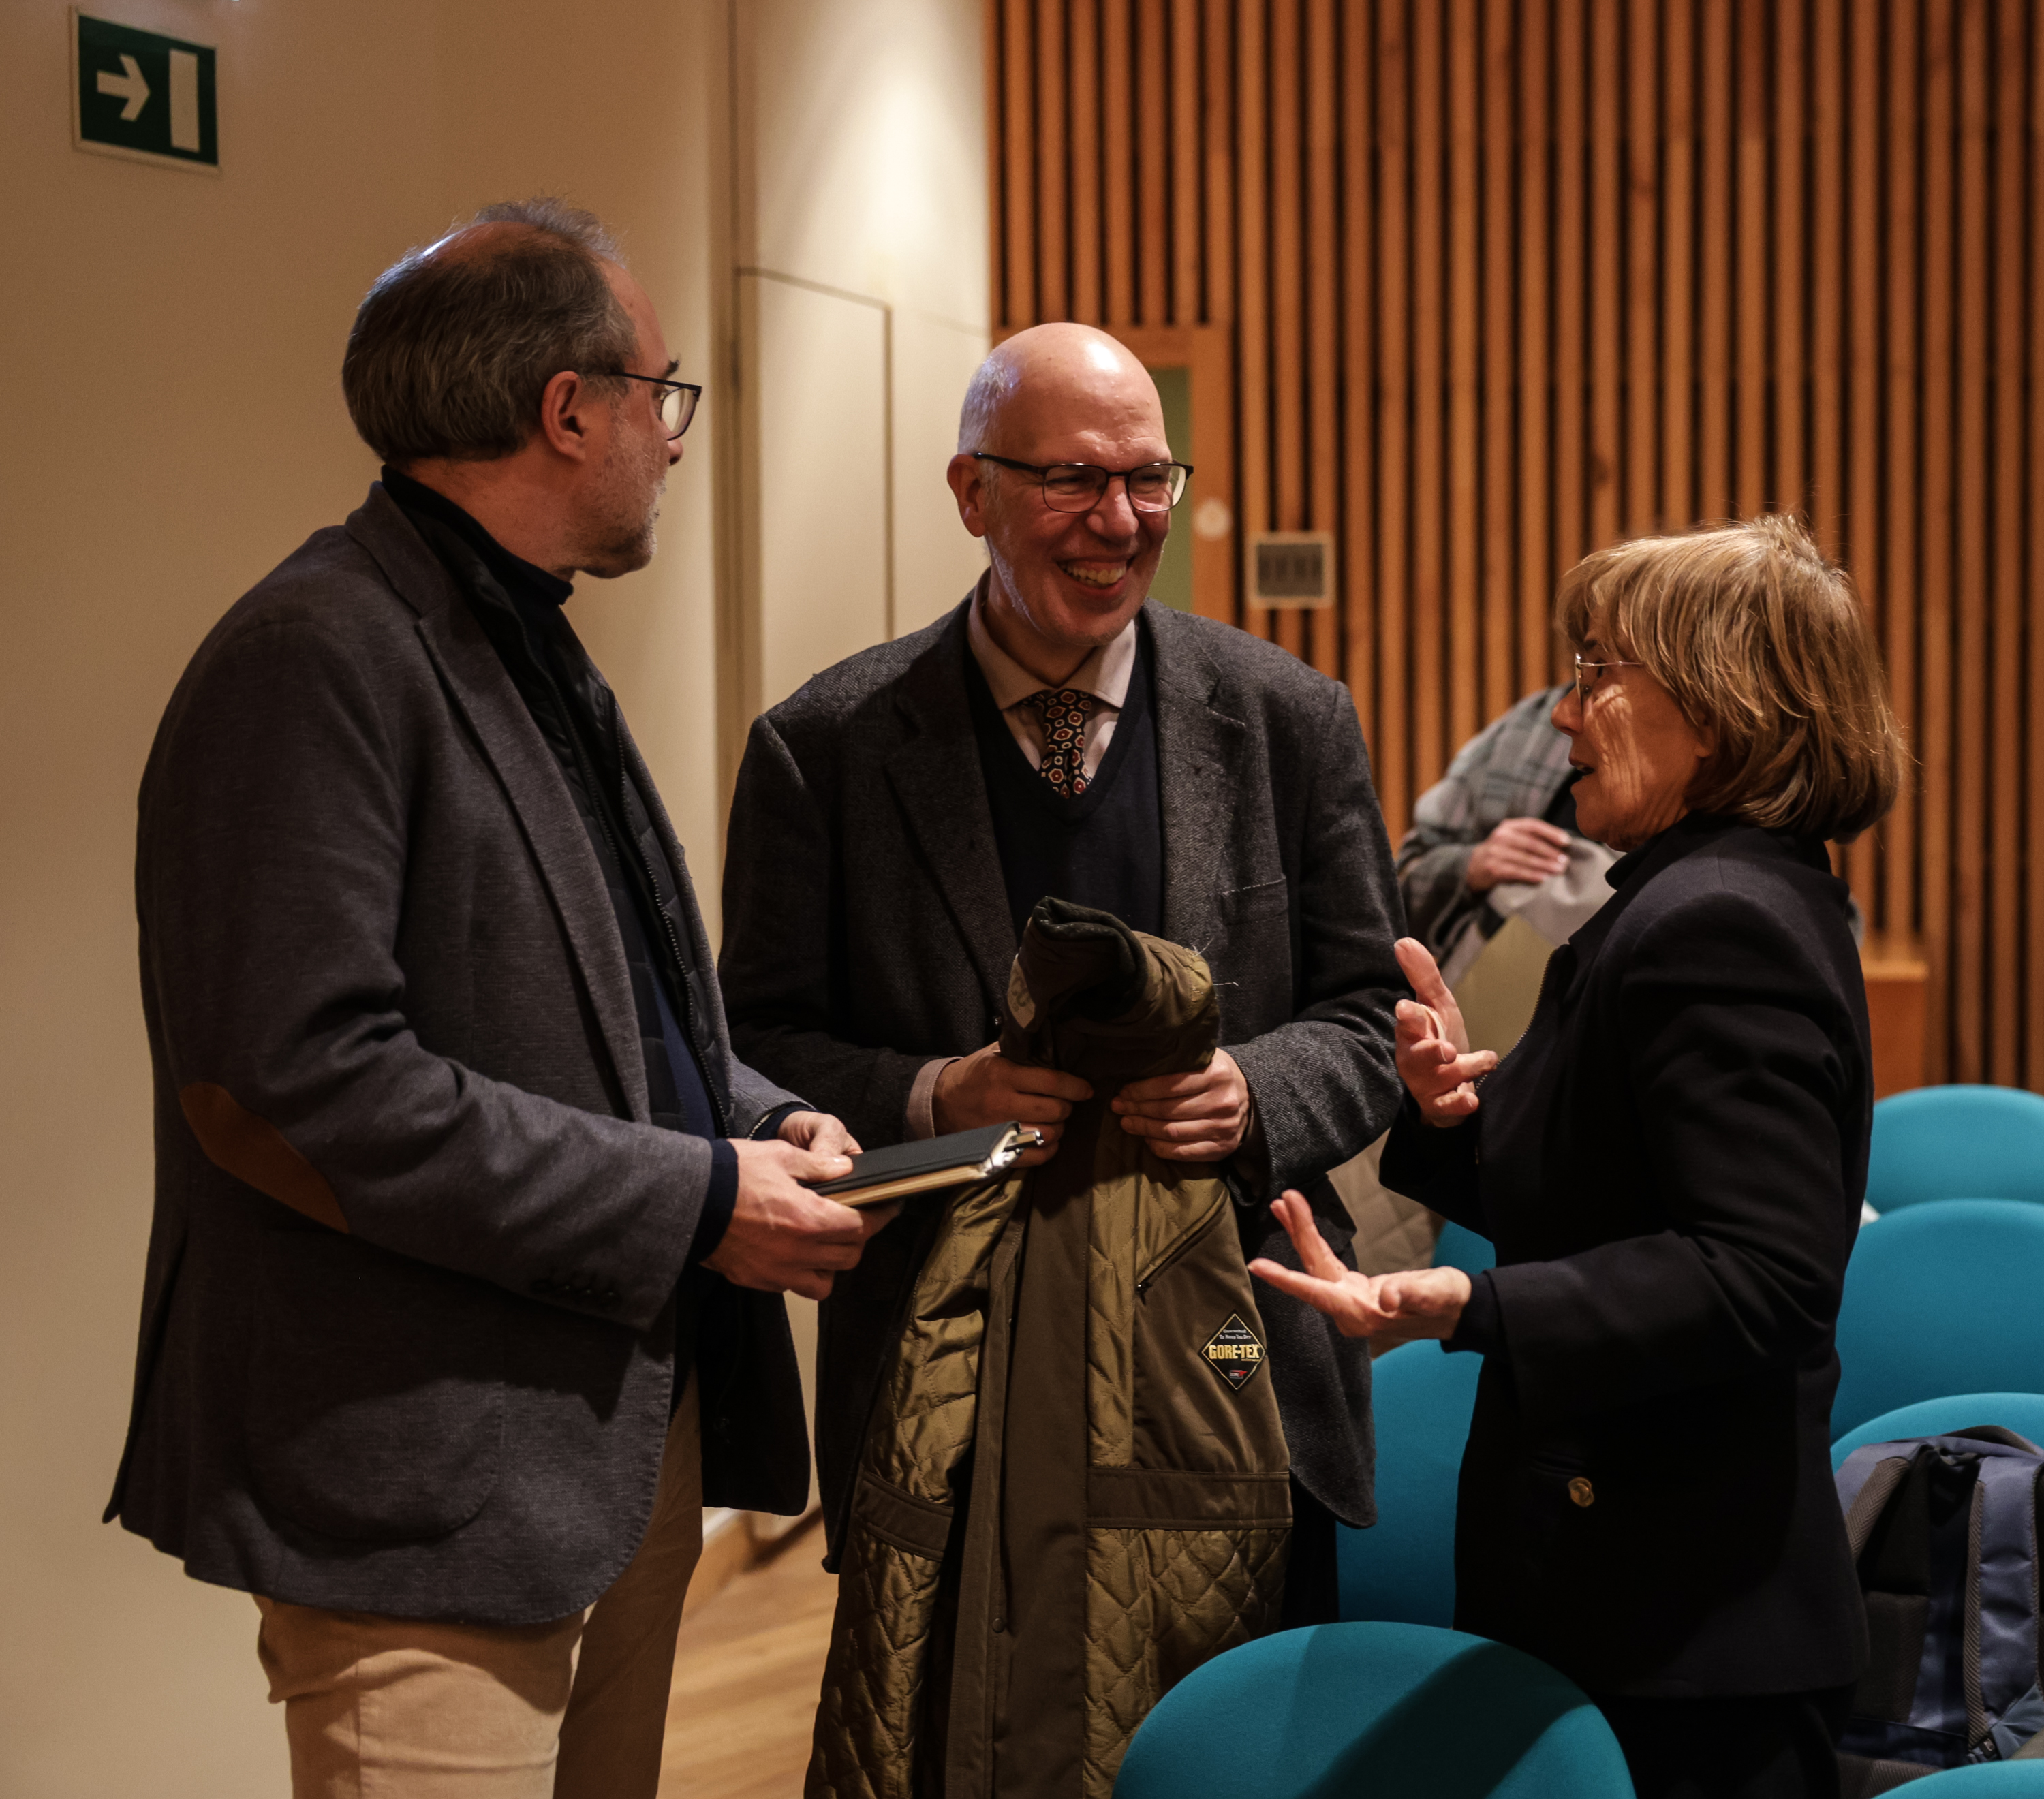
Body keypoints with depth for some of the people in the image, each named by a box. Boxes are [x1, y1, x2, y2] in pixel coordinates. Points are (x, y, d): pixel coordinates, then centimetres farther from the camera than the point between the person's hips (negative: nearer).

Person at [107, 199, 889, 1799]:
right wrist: (696, 1199, -18)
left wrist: (762, 1123, 3)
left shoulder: (533, 651, 16)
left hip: (633, 1426, 10)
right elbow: (298, 1086, -24)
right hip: (429, 1481, -10)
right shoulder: (318, 660, -16)